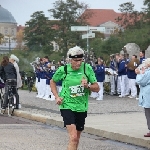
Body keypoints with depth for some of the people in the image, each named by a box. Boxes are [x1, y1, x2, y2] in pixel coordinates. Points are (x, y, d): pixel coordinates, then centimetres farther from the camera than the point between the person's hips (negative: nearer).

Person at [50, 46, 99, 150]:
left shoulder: (87, 68, -6)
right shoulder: (63, 70, -8)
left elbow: (97, 88, -3)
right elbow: (53, 82, 12)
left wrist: (87, 86, -22)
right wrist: (57, 96, 0)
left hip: (82, 107, 3)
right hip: (67, 106, -3)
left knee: (77, 138, 16)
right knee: (73, 137, -18)